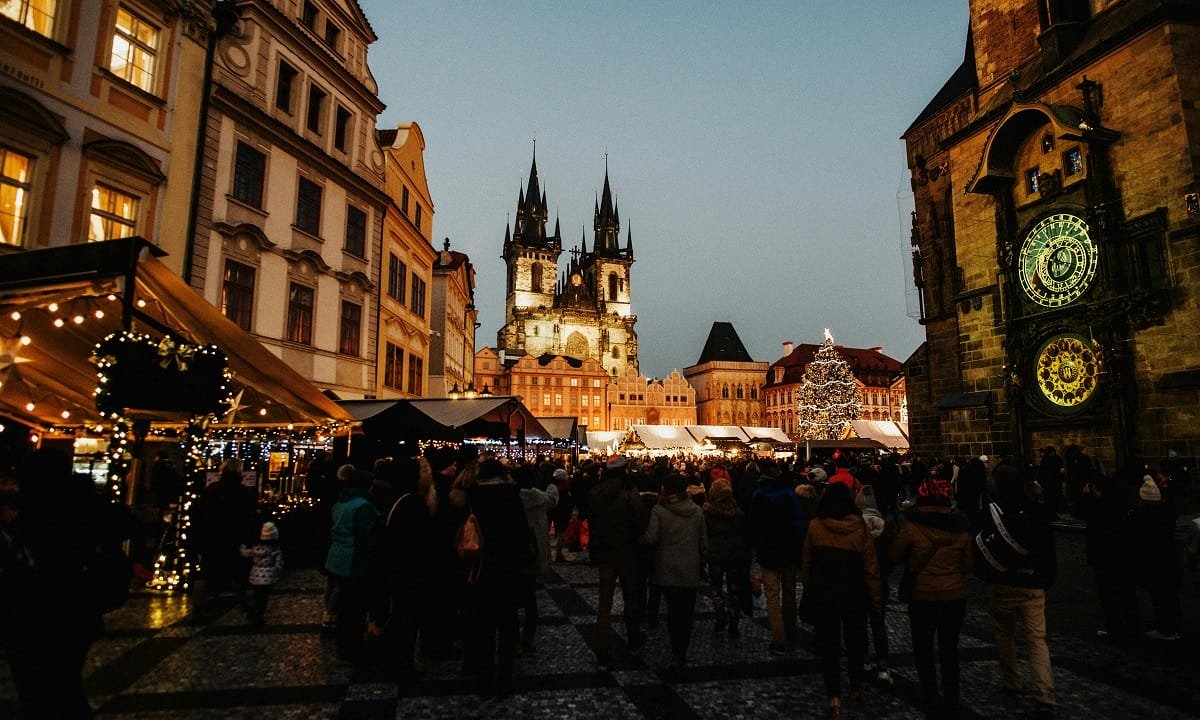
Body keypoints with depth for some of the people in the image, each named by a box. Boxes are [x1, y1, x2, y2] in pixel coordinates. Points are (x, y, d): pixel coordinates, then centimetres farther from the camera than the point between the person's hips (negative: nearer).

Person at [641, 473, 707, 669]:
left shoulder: (659, 511, -10)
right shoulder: (697, 511, 1)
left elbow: (650, 539, -17)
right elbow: (704, 542, 5)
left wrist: (640, 538, 3)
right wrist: (701, 561, 17)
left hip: (668, 570, -2)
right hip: (691, 570, 2)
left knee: (673, 610, 8)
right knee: (687, 612, 11)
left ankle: (676, 655, 2)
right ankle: (681, 655, 13)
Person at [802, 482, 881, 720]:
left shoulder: (815, 526, -10)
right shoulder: (860, 527, -11)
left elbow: (806, 564, -1)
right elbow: (871, 568, -8)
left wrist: (809, 591, 12)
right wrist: (875, 599, 3)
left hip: (823, 595, -1)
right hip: (854, 595, 1)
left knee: (828, 646, 8)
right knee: (855, 642, 20)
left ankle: (834, 699, 8)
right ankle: (856, 689, 35)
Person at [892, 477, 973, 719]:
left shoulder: (913, 526, -14)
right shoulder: (961, 527, -3)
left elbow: (896, 556, -3)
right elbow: (968, 565, 6)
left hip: (923, 597, -3)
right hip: (955, 597, 3)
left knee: (923, 650, 14)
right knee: (949, 652, 17)